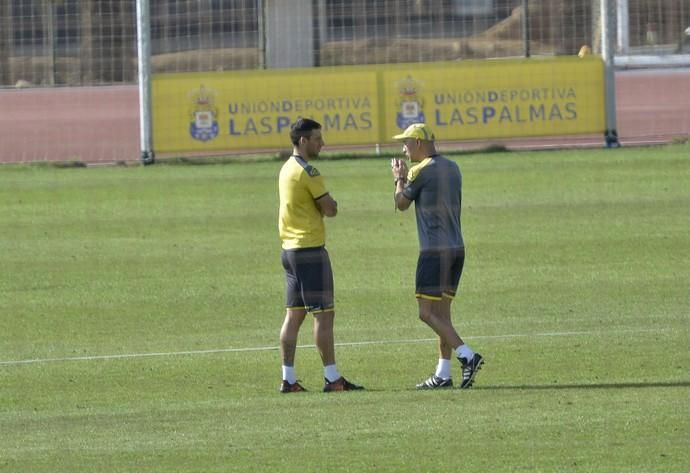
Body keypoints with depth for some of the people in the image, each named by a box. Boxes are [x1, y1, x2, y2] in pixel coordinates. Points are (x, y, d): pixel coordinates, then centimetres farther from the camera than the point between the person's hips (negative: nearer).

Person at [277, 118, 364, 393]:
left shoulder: (288, 169, 14)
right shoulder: (307, 172, -15)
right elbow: (330, 209, -13)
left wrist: (325, 205, -1)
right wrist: (330, 205, 7)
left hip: (290, 248, 9)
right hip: (311, 250, -9)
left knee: (293, 316, 9)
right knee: (323, 314, -5)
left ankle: (288, 379, 8)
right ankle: (332, 378, -4)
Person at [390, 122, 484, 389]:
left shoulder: (421, 171, -10)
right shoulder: (452, 168, 14)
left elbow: (401, 204, 3)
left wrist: (399, 180, 21)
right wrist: (405, 178, 27)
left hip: (434, 251, -8)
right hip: (456, 248, 8)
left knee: (427, 313, -7)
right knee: (441, 312, 10)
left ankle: (467, 356, -20)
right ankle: (443, 374, 8)